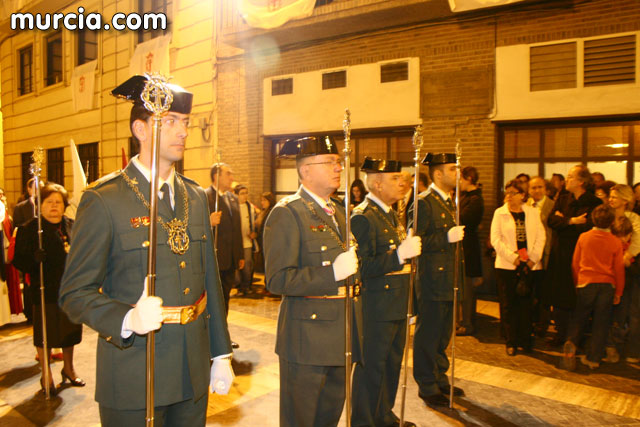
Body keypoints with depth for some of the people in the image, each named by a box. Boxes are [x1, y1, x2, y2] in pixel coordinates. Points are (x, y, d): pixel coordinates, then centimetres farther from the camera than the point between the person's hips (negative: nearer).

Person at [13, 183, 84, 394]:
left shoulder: (72, 226, 6)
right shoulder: (30, 229, -7)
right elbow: (19, 260, -11)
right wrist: (34, 259, -31)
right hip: (45, 291, -4)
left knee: (70, 329, 16)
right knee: (45, 332, 6)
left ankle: (68, 368, 36)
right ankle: (46, 375, 25)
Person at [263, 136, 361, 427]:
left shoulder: (338, 212, 13)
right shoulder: (286, 214, -14)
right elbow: (277, 280, -22)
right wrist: (332, 273, -28)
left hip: (342, 335, 8)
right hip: (307, 338, -8)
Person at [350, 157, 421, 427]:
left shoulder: (391, 214, 14)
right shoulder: (362, 217, -17)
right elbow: (363, 267, -24)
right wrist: (399, 254, -29)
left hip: (397, 308, 10)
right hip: (376, 310, -9)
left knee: (392, 364, 20)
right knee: (371, 367, 3)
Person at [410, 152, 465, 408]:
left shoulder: (449, 203, 15)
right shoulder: (424, 203, -14)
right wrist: (446, 238, -25)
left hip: (449, 280, 9)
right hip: (431, 282, -9)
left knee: (443, 334, 19)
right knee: (427, 335, 3)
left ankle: (440, 379, 33)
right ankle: (427, 386, 16)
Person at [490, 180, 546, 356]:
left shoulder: (533, 212, 8)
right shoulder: (500, 213, 2)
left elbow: (541, 236, 5)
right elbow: (495, 239, -4)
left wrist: (533, 258, -6)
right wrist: (513, 257, -12)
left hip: (530, 265, 1)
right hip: (506, 265, -1)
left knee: (526, 303, 5)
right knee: (508, 305, 2)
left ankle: (525, 340, 18)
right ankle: (511, 342, 13)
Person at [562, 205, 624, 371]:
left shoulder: (583, 237, -1)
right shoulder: (616, 242, -4)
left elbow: (575, 263, 5)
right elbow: (619, 269, 1)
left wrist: (576, 283, 17)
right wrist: (618, 292, 11)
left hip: (586, 283, 0)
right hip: (607, 285, 0)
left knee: (579, 318, 11)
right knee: (601, 322, 7)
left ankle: (570, 342, -13)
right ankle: (593, 358, 12)